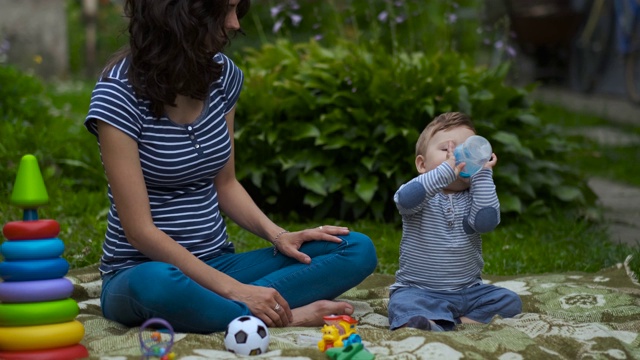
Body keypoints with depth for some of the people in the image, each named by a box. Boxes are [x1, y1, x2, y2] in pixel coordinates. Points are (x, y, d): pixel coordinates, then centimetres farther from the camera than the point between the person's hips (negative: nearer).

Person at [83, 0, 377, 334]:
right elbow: (139, 230, -19)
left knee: (358, 250, -9)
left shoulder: (222, 75, 3)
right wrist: (233, 288, -24)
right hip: (142, 272, -6)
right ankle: (283, 316, -23)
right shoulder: (119, 93, -16)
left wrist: (278, 235, -5)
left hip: (217, 264, 6)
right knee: (157, 284, -43)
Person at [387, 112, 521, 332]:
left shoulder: (473, 198, 3)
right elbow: (405, 199, -30)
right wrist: (448, 170, -36)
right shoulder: (422, 193, -4)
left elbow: (486, 221, -19)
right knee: (403, 304, -32)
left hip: (468, 291, 3)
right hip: (419, 290, -3)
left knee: (509, 301, -16)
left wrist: (483, 174, -16)